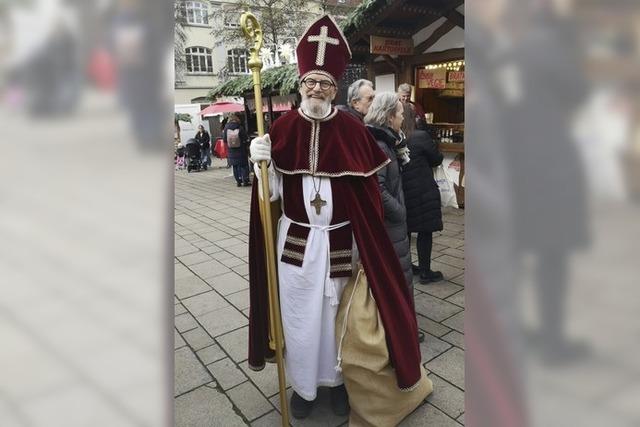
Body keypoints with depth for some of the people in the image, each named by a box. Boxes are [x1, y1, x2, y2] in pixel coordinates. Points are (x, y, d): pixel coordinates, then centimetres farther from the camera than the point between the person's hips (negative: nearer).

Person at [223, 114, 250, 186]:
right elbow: (245, 138, -10)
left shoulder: (226, 128, -7)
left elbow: (224, 140, -2)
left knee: (235, 167, 10)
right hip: (241, 151, -2)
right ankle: (245, 181, 4)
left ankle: (238, 181, 10)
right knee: (244, 165, 7)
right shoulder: (240, 128, -14)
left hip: (231, 152, 2)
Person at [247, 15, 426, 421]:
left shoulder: (352, 129, -6)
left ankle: (337, 379, 39)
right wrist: (261, 163, -22)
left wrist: (368, 251, -3)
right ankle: (303, 384, 36)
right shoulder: (283, 128, -3)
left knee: (336, 312, 15)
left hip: (340, 242, 0)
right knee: (299, 314, 12)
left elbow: (369, 194, -2)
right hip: (295, 240, 1)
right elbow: (273, 193, -2)